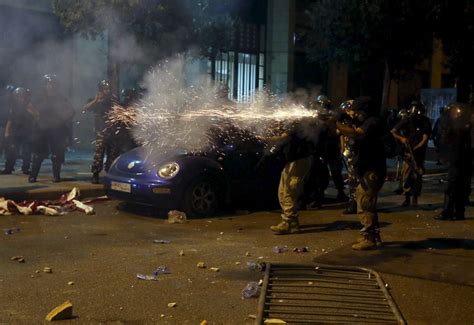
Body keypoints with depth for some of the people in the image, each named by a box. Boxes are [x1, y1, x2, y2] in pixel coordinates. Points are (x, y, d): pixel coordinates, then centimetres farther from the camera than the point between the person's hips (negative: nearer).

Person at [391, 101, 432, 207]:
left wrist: (415, 149, -21)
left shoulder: (425, 122, -7)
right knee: (406, 175, -2)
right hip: (407, 152, 1)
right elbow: (393, 132, 1)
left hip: (419, 152, -1)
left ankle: (415, 198, 7)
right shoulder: (406, 121, -2)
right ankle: (407, 198, 6)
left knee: (417, 176, -2)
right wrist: (401, 138, -17)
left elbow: (425, 139, -10)